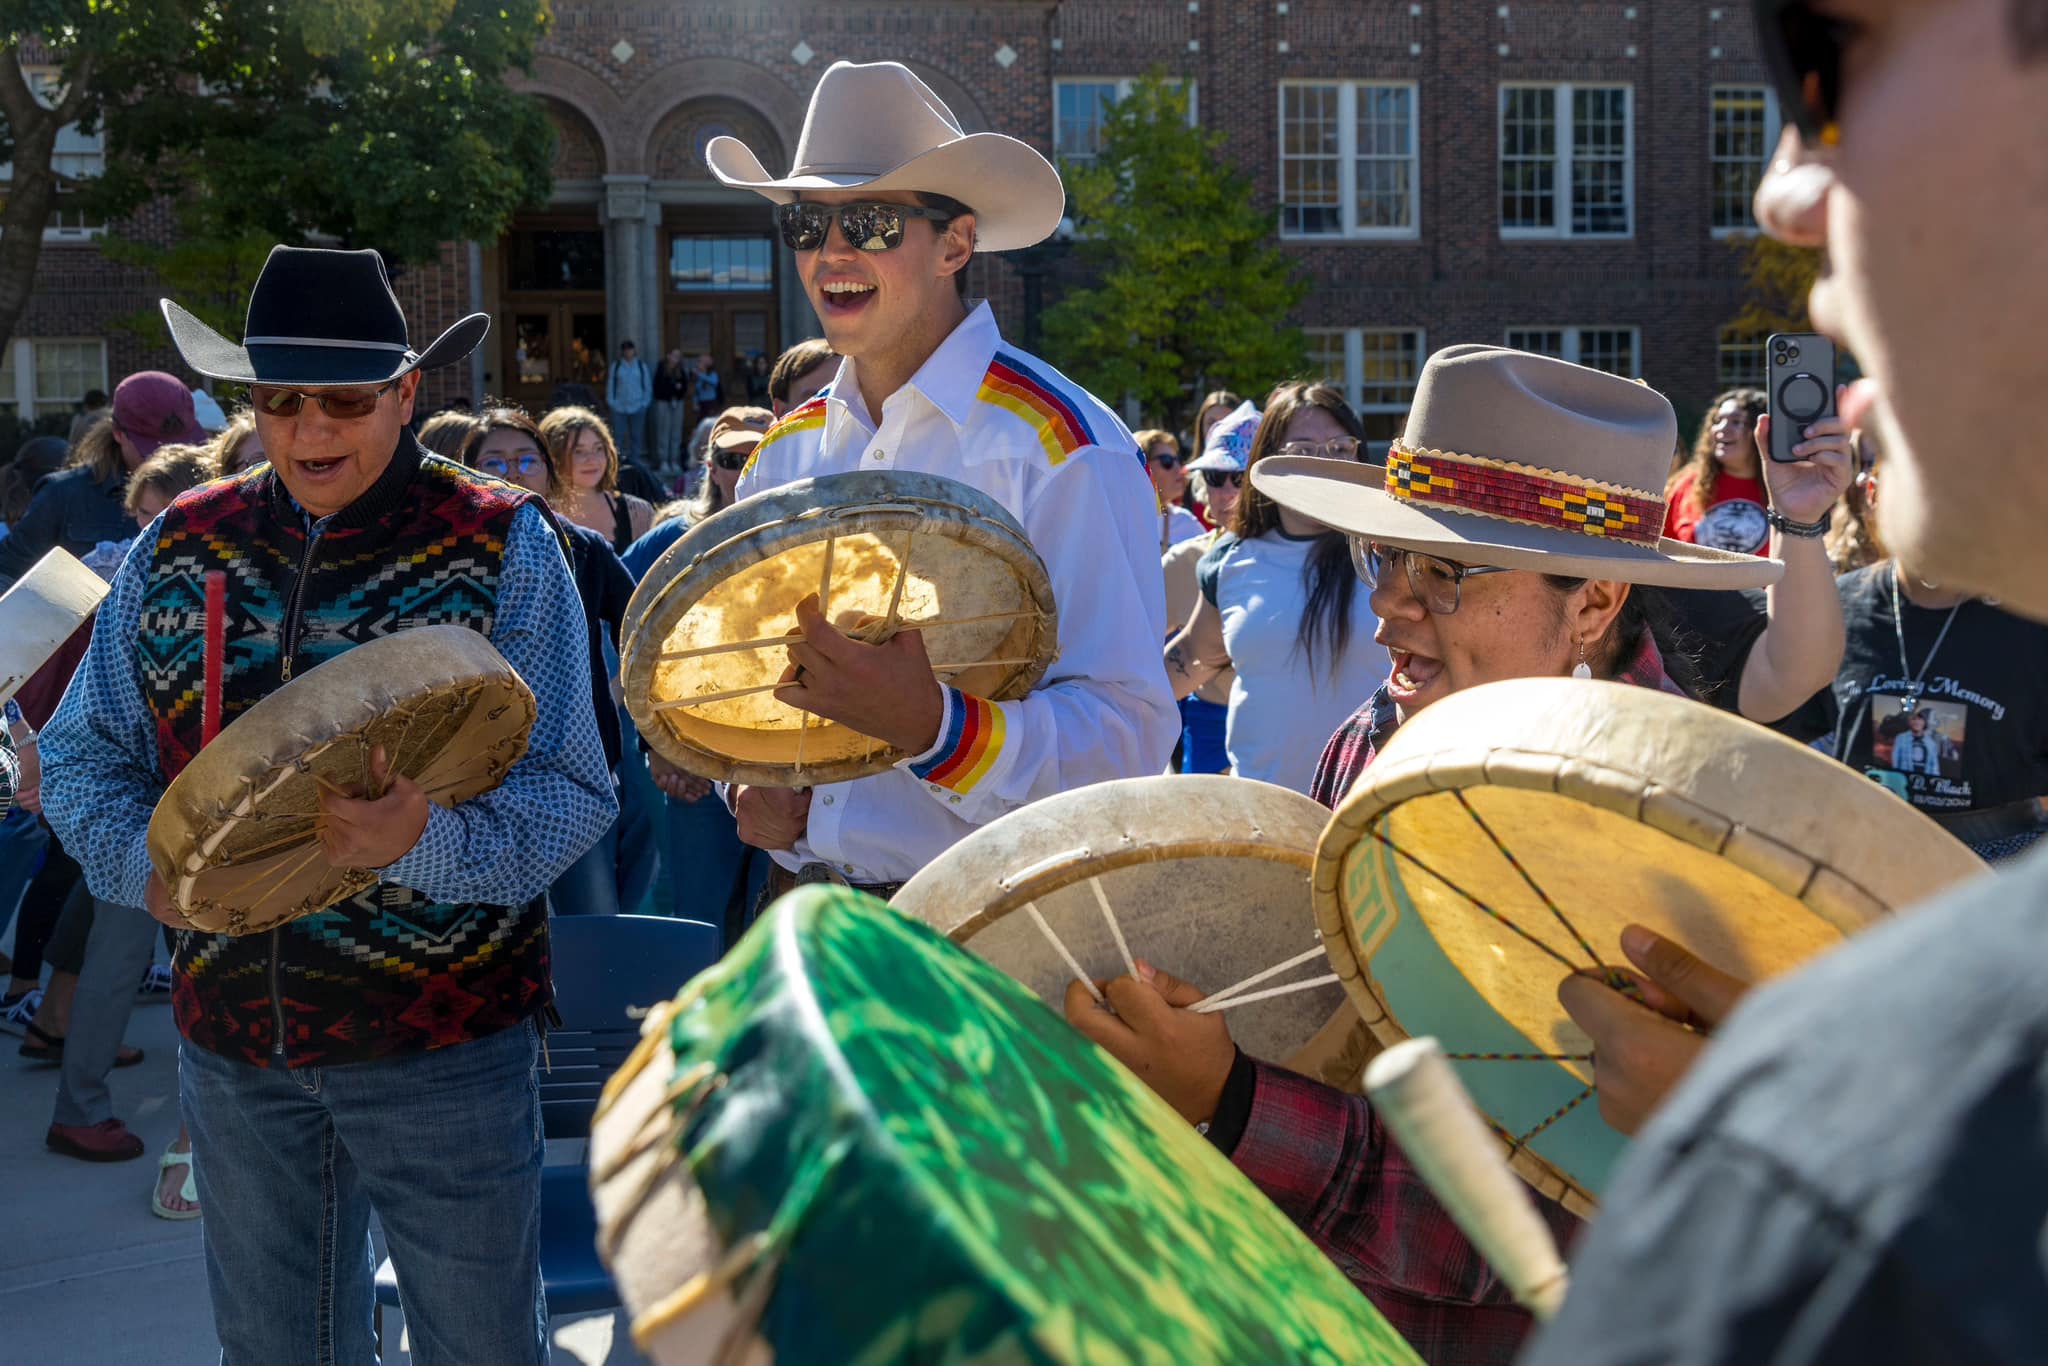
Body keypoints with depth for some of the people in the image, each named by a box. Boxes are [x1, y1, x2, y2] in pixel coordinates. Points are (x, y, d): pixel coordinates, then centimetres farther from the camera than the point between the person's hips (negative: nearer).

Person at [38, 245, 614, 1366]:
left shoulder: (503, 546, -6)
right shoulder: (179, 546, 6)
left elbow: (571, 792, -11)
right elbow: (82, 754, 11)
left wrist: (423, 840, -30)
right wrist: (146, 863, -10)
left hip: (444, 1034, -3)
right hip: (232, 1039, 4)